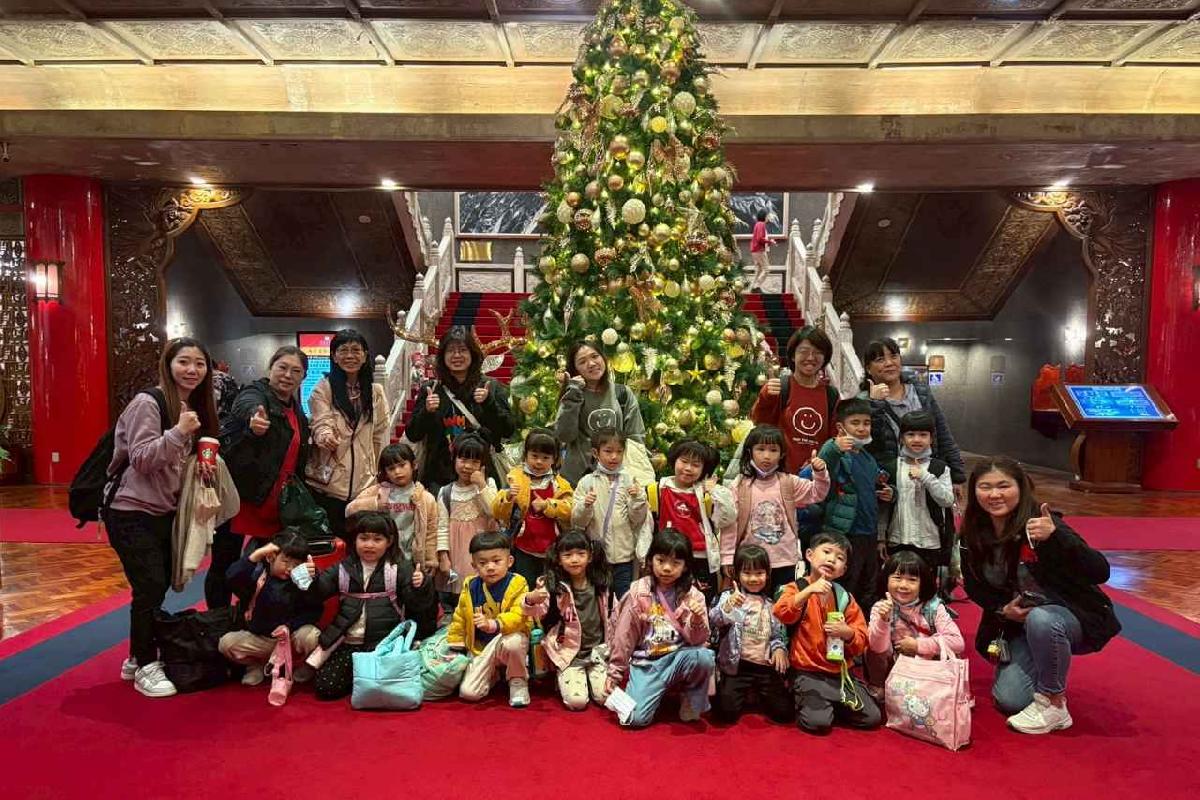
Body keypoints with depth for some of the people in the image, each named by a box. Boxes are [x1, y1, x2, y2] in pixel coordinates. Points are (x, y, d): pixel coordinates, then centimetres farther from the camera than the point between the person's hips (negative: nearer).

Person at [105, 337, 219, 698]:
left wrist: (201, 466, 0)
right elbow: (141, 459, -22)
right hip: (131, 511, -8)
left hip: (163, 511, 8)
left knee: (159, 585, 13)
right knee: (150, 586, -8)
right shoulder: (148, 402, -16)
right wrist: (178, 431, -30)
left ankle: (138, 657, 28)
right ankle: (145, 667, 7)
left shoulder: (194, 407, 9)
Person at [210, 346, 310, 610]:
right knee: (225, 565, 2)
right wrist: (254, 423, -61)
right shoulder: (253, 395, -12)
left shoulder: (296, 410, 12)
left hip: (274, 505, 8)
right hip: (239, 496, -8)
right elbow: (248, 409, -39)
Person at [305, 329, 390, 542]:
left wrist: (380, 476, 10)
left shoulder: (376, 392, 10)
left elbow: (382, 436, 12)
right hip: (328, 482, -2)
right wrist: (325, 437, -32)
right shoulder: (323, 388, 1)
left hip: (363, 483, 3)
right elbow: (321, 424, -9)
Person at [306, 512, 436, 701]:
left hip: (383, 643, -3)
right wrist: (311, 579, -16)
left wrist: (421, 587, -26)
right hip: (347, 643, 3)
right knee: (325, 687, -8)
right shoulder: (344, 569, 10)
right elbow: (320, 592, 5)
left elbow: (417, 605, -4)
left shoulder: (400, 568, -1)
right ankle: (355, 676, 21)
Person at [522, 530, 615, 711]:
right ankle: (564, 678, 16)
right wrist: (530, 601, -44)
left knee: (605, 697, -10)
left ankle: (589, 677, 21)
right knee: (576, 701, -15)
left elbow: (611, 616, 11)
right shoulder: (553, 586, -11)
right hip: (569, 653, -3)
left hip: (598, 651, 3)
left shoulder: (602, 584, -1)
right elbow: (538, 612, -21)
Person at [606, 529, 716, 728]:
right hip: (646, 663, -1)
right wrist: (615, 673, 4)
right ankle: (660, 690, 13)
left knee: (705, 657, -31)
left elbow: (698, 641, -5)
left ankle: (692, 704, -1)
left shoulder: (692, 595, -2)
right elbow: (624, 636, 1)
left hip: (679, 659, 1)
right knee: (635, 719, -19)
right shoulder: (638, 593, -5)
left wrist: (698, 621, -26)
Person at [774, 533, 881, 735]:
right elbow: (781, 614, -25)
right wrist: (808, 591, -33)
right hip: (809, 673, -4)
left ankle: (832, 705, 19)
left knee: (873, 718, -4)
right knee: (817, 722, -23)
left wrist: (847, 633, -14)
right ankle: (804, 703, 9)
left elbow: (861, 641, 8)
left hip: (840, 672, 5)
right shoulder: (798, 589, -4)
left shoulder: (845, 598, 8)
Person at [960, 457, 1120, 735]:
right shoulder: (974, 534, -10)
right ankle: (1049, 675, 26)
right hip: (1019, 622, 5)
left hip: (1074, 617, -5)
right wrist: (1002, 609, -13)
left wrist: (1055, 537, -49)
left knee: (1040, 620, -38)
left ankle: (1054, 705, -14)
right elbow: (974, 585, 7)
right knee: (1009, 700, -9)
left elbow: (1100, 572, -34)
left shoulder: (1040, 524, -26)